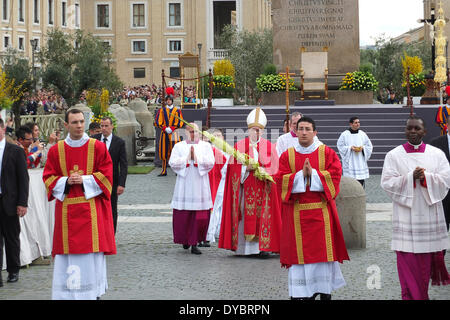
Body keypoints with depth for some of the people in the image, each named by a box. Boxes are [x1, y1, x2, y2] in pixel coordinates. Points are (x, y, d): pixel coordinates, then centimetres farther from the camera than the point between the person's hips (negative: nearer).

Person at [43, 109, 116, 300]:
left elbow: (106, 175, 0)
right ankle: (67, 293, 5)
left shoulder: (98, 147, 2)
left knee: (92, 251, -2)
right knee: (67, 251, -1)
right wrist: (66, 181, -10)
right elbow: (49, 178, 8)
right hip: (67, 210, 1)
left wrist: (84, 180, -12)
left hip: (92, 209, -1)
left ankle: (95, 292, 7)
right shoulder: (56, 151, 6)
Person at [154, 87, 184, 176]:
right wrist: (165, 128, -10)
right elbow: (157, 122, 3)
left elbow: (180, 123, 1)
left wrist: (171, 128, -11)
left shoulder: (177, 110, 4)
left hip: (174, 134, -2)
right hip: (164, 134, 2)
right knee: (164, 152, 2)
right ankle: (164, 171, 9)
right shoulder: (162, 110, 7)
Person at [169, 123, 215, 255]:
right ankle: (185, 239, 21)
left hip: (200, 184, 0)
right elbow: (172, 162, -3)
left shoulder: (206, 146, 9)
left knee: (200, 216, -4)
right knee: (183, 215, 0)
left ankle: (194, 243, 1)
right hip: (184, 184, 0)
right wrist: (187, 158, -9)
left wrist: (196, 157, -11)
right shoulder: (179, 146, 8)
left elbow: (210, 162, -3)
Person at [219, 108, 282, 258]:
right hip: (245, 188, 0)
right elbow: (233, 167, 2)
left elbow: (274, 167, 4)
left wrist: (263, 170, -14)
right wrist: (246, 168, -14)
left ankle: (263, 246, -6)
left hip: (264, 188, 0)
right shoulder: (239, 146, 7)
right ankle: (244, 247, 0)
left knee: (264, 216, -6)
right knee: (246, 215, -4)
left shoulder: (269, 146, 9)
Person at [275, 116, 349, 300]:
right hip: (296, 214, 1)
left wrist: (313, 173, -14)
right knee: (300, 251, -2)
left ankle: (325, 292, 6)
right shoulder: (287, 156, 8)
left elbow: (334, 175, -5)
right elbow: (281, 180, -2)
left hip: (321, 211, -1)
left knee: (323, 250, -2)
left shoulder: (327, 153, 6)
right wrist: (301, 174, -14)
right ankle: (305, 293, 3)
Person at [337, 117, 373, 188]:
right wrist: (350, 147, -13)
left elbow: (369, 146, 12)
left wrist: (362, 147, -8)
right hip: (349, 163, -3)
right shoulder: (344, 135, -1)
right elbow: (340, 147, 0)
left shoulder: (363, 134, 8)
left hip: (361, 163, 3)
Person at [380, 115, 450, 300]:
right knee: (408, 260, -4)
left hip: (429, 214, 1)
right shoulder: (394, 155, 4)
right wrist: (410, 177, -16)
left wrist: (426, 177, -17)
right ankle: (411, 295, 4)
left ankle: (422, 293, 16)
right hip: (406, 216, -1)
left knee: (427, 259, 3)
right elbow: (387, 183, -4)